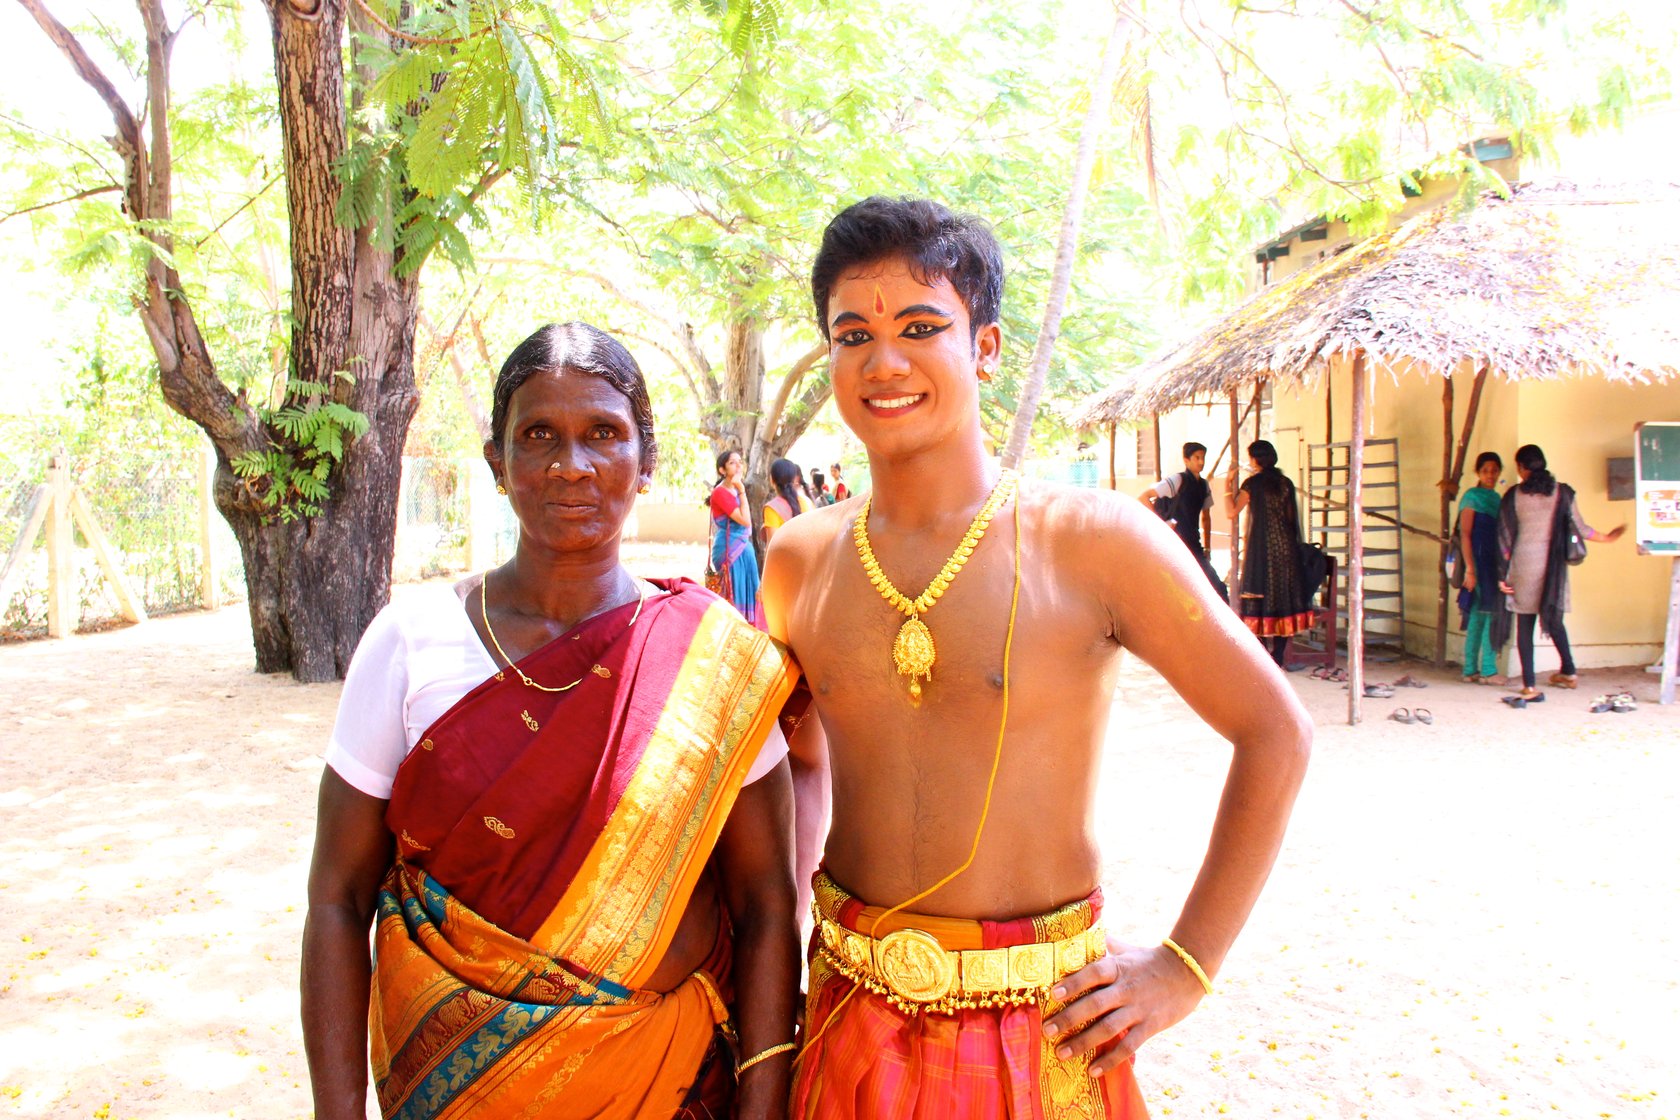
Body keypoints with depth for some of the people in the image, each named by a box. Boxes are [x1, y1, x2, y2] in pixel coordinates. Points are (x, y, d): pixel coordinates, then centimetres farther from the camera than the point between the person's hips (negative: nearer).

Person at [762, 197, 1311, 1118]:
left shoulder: (1093, 541, -12)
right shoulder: (799, 562, 0)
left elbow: (1275, 733, -6)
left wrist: (1183, 967, -7)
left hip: (1040, 1026, -3)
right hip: (850, 1014, 3)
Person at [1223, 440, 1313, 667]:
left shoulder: (1253, 483, -7)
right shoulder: (1286, 483, 7)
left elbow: (1231, 512, -11)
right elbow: (1291, 517, 11)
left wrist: (1228, 484, 0)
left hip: (1261, 548, -4)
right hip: (1285, 546, 4)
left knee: (1260, 595, 1)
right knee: (1283, 593, 7)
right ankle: (1278, 655, 8)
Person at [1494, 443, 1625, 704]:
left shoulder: (1513, 495, -2)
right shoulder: (1562, 492, 0)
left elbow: (1505, 538, -1)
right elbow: (1578, 528, 4)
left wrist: (1504, 575, 3)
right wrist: (1607, 537, 21)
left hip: (1524, 564, -2)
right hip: (1553, 565, 2)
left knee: (1525, 625, 2)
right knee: (1554, 619, 19)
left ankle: (1529, 686, -1)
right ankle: (1568, 672, 31)